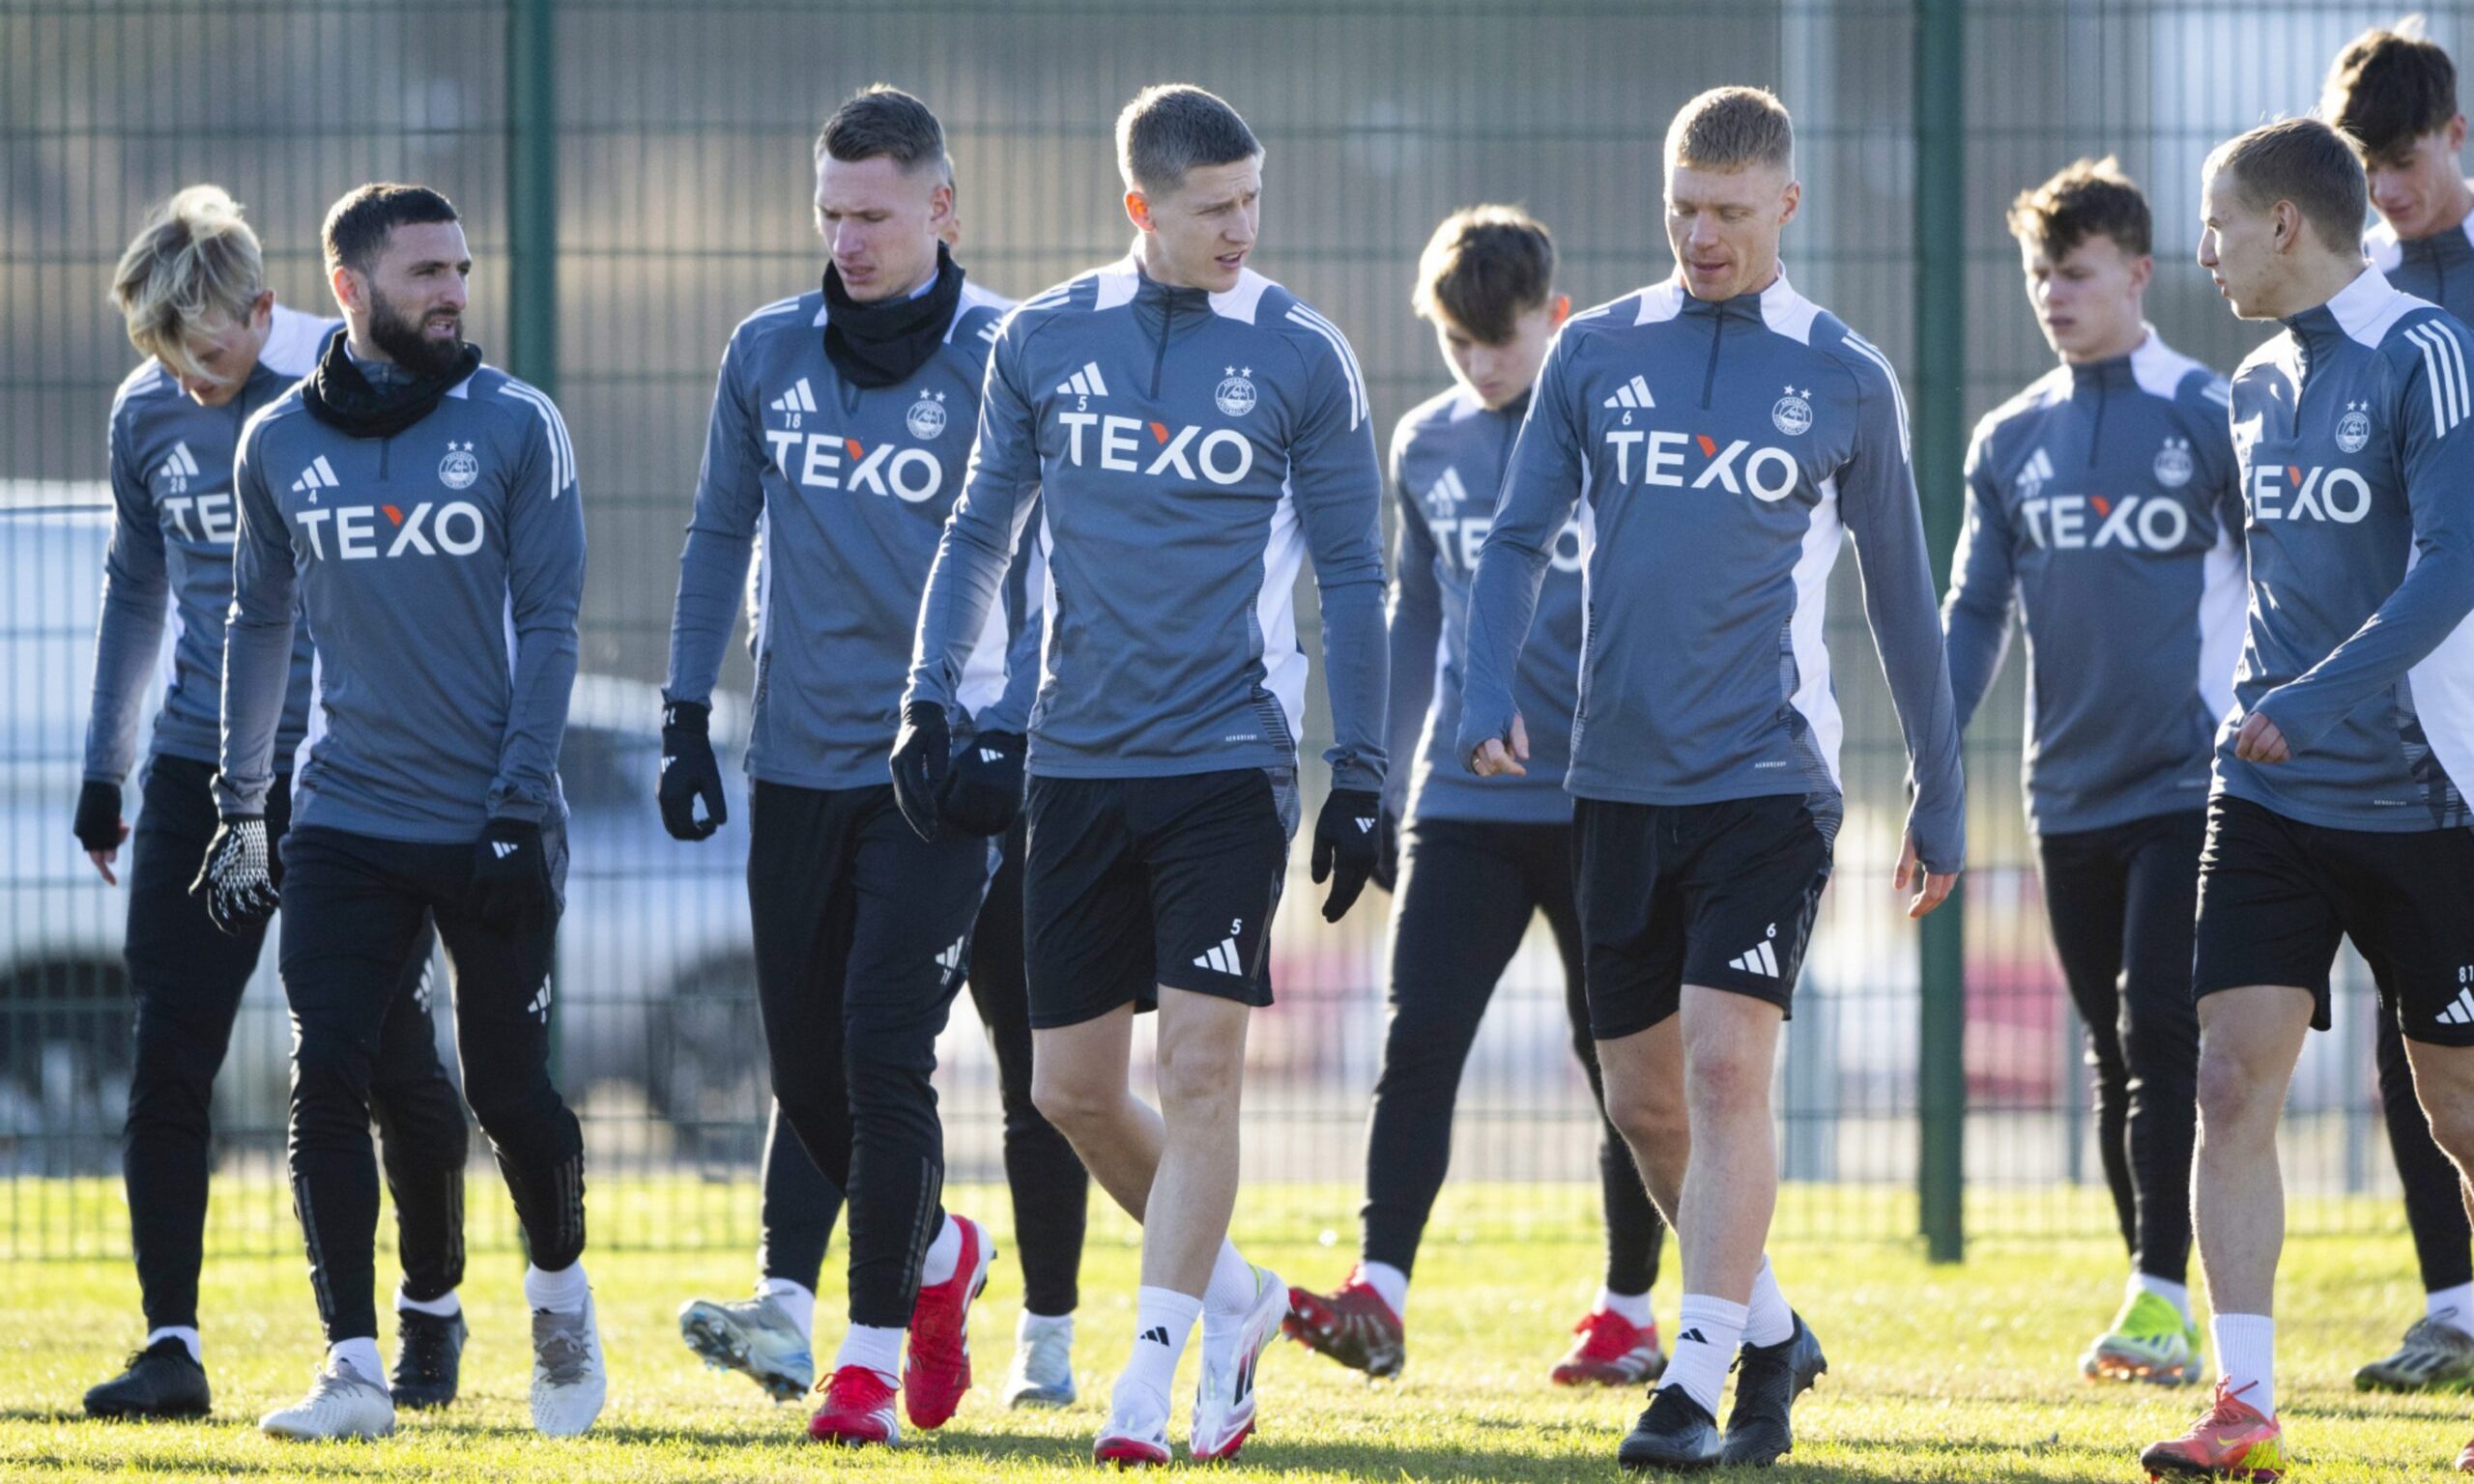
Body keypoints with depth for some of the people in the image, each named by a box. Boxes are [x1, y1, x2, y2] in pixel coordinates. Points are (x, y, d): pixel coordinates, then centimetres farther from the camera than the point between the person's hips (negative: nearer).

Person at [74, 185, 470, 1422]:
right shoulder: (148, 415, 5)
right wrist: (103, 764, 20)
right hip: (199, 767, 4)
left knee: (391, 1061, 3)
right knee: (168, 1057, -6)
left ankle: (431, 1307, 24)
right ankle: (170, 1344, -6)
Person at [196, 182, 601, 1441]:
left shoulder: (513, 427, -1)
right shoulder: (280, 442, 6)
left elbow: (546, 624, -3)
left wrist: (520, 806, -10)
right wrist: (238, 806, 14)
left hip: (487, 823, -2)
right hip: (345, 818, 2)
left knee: (507, 1090, 3)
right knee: (325, 1080, -11)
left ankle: (560, 1290, 31)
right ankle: (352, 1370, -8)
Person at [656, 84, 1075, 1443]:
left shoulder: (1000, 359, -5)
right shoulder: (768, 352, 7)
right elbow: (719, 538, 15)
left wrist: (1014, 742, -10)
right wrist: (686, 718, 10)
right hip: (798, 759, 5)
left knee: (884, 1050, -12)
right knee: (806, 1065, 8)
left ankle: (872, 1352, -4)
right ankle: (937, 1254, 33)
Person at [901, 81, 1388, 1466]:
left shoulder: (1302, 356, -1)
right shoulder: (1045, 342, 5)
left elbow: (1352, 576, 2)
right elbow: (982, 534, 15)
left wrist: (1361, 776, -2)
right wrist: (933, 697, 4)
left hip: (1229, 764, -3)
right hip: (1078, 764, 3)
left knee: (1202, 1067, -10)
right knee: (1072, 1089, 6)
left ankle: (1150, 1385, -6)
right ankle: (1233, 1299, 26)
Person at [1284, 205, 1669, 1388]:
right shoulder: (1427, 446, 10)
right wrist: (1384, 786, 18)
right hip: (1459, 802, 3)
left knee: (1621, 1056, 5)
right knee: (1420, 1037, -11)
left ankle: (1629, 1311, 16)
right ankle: (1379, 1294, -18)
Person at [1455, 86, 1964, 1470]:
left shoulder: (1846, 379, 2)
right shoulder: (1597, 353, 7)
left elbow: (1903, 596, 9)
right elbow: (1522, 539, 8)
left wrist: (1941, 797, 11)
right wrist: (1491, 692, -10)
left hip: (1768, 775, -4)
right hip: (1622, 779, 4)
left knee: (1727, 1070, -16)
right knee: (1645, 1098, 9)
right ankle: (1771, 1331, 28)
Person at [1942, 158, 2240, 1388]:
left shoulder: (2210, 418, -3)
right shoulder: (2011, 442, 10)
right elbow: (1975, 615, 12)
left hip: (2190, 781, -5)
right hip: (2070, 793, 5)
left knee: (2162, 1036, -14)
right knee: (2115, 1056, 8)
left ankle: (2164, 1295, -14)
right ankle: (2155, 1312, 14)